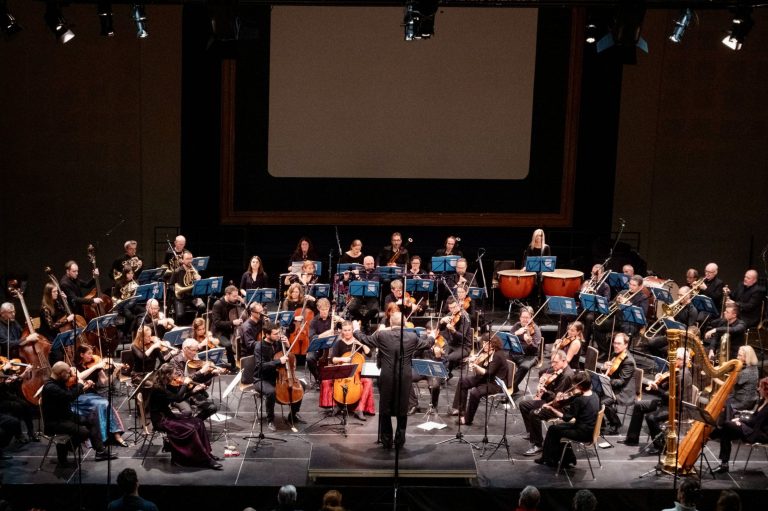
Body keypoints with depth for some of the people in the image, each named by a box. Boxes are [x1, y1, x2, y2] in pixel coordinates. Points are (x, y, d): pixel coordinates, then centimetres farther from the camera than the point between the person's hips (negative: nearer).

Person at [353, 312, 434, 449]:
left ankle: (386, 441, 16)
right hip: (404, 379, 1)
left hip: (386, 379, -1)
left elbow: (365, 340, 8)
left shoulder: (381, 335, -8)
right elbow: (427, 344, 15)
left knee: (385, 411, 11)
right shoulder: (412, 337, -3)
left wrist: (356, 330, 28)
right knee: (402, 411, 13)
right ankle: (400, 440, 18)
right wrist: (431, 337, 39)